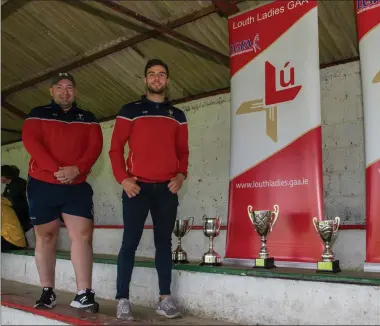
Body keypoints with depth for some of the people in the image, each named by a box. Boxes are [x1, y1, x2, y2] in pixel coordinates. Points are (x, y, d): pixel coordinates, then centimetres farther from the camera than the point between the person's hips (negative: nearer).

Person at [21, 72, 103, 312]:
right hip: (42, 185, -1)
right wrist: (56, 169, -19)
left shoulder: (88, 119, 12)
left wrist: (76, 169, -17)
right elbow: (31, 142, -7)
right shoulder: (38, 115, 7)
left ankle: (84, 294, -5)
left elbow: (96, 146, 0)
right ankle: (48, 292, 15)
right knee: (45, 237, 5)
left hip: (77, 186, 1)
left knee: (83, 235, -8)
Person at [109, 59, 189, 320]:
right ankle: (123, 300, 4)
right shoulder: (130, 111, 5)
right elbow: (115, 148, 1)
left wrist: (181, 175, -3)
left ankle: (165, 298, 12)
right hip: (137, 187, -3)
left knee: (164, 242, 6)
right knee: (130, 242, -2)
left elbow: (183, 151, 14)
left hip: (167, 189, 3)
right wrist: (123, 178, -10)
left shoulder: (177, 115, 14)